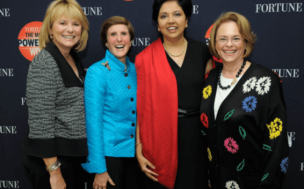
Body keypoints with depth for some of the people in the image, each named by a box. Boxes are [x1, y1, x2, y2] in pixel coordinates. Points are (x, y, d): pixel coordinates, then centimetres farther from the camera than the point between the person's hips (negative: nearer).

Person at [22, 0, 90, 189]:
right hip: (50, 158, -8)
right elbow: (41, 122, -20)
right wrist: (54, 172, -19)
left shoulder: (74, 60, 7)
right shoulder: (44, 62, -16)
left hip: (75, 157, 8)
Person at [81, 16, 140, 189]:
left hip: (134, 153, 5)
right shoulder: (97, 72, -12)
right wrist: (99, 168, -14)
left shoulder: (135, 70, 3)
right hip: (109, 153, -5)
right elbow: (93, 120, -14)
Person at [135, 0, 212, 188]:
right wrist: (139, 148, -6)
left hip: (196, 136, 3)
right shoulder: (145, 59, -6)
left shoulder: (201, 51, 2)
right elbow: (139, 107, -4)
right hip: (160, 139, -2)